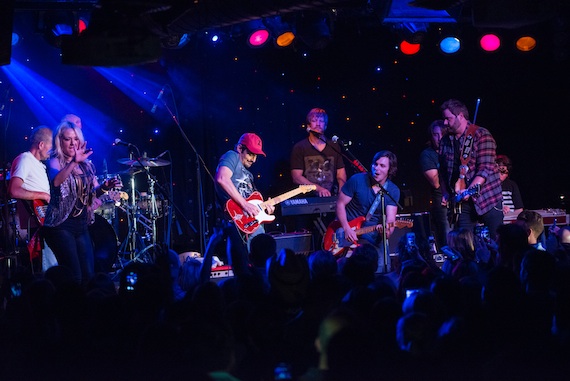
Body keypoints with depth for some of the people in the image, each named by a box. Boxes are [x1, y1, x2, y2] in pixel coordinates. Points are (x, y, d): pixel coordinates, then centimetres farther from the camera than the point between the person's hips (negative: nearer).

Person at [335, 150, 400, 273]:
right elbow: (340, 204, -3)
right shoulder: (357, 180, -8)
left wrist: (387, 231, -34)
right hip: (350, 231, -2)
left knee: (383, 265, -18)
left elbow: (391, 220, -9)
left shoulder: (393, 191, -2)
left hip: (373, 236, 2)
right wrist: (346, 229, -16)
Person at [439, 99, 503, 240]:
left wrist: (469, 190, -24)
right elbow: (444, 171, 22)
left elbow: (486, 168, -16)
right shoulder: (446, 141, 12)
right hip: (464, 202, 6)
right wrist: (446, 194, 10)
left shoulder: (481, 135, -8)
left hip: (487, 197, -5)